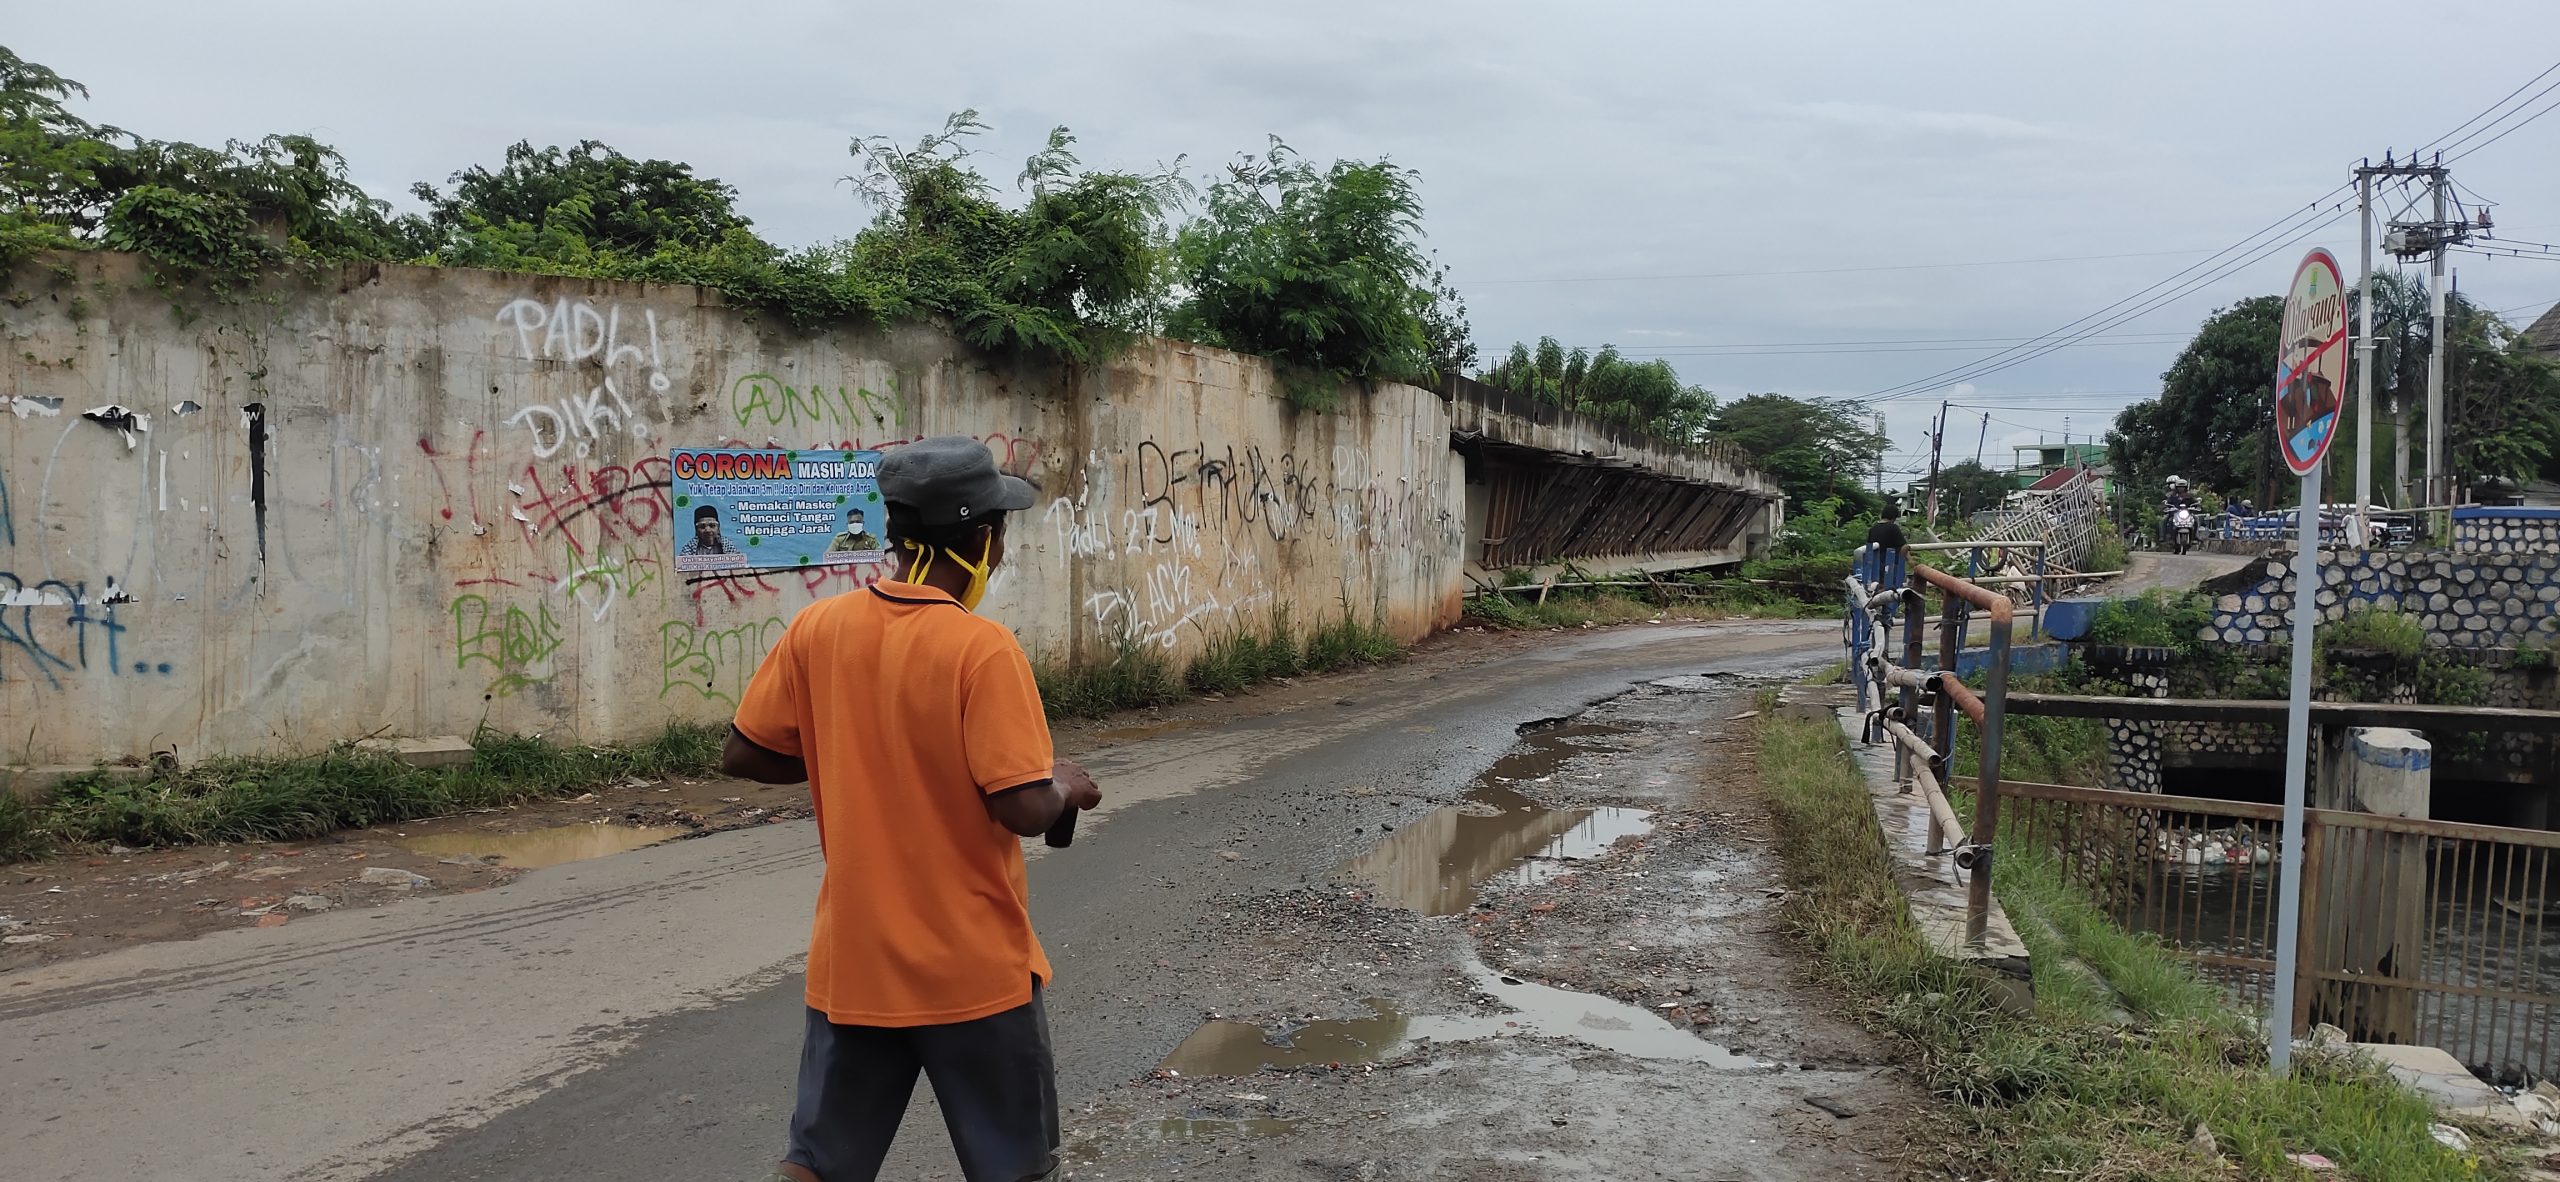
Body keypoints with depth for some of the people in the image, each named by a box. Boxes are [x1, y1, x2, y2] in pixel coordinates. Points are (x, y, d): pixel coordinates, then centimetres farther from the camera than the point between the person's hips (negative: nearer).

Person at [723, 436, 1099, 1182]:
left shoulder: (817, 629, -3)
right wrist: (1065, 783, -1)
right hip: (975, 972, -4)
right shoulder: (981, 648, -19)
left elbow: (743, 755, 5)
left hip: (852, 966, 5)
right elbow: (1027, 810, -22)